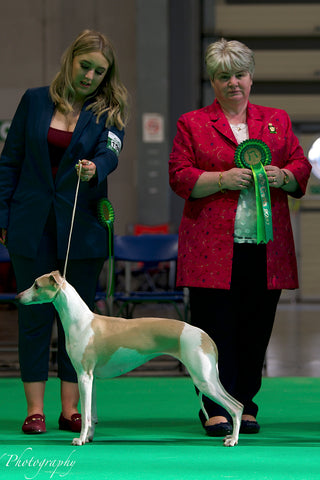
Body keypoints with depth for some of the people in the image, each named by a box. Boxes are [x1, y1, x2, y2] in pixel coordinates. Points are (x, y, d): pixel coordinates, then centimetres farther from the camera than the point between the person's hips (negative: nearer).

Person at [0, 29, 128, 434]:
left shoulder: (108, 112, 3)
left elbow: (110, 153, -15)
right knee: (34, 312, 1)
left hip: (83, 227, 0)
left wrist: (94, 169, -39)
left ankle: (71, 408, 10)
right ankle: (35, 408, 5)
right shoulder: (35, 101, 5)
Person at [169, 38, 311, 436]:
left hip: (266, 249, 3)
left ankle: (244, 406, 15)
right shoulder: (192, 124, 9)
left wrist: (282, 176, -8)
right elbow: (179, 177, 0)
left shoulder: (277, 121, 17)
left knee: (256, 330, 4)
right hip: (213, 249, -3)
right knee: (215, 329, -6)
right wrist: (222, 179, -14)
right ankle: (215, 410, -1)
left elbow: (301, 171, 14)